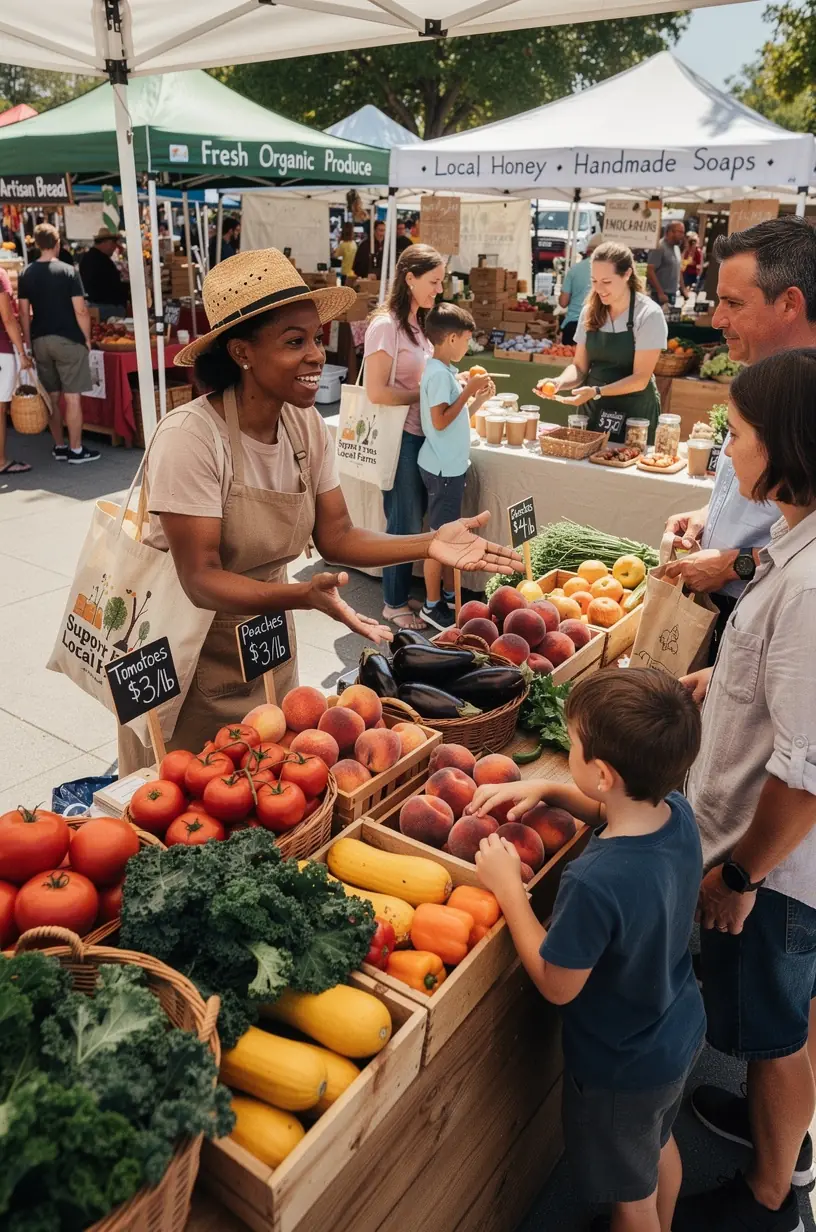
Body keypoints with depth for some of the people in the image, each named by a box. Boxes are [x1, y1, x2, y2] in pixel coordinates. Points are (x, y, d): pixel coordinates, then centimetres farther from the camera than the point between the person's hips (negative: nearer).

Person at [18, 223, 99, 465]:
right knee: (72, 397, -1)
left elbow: (24, 312, 5)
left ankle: (59, 447, 19)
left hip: (40, 341, 5)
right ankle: (76, 450, 1)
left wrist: (29, 342, 13)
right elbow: (80, 311, -12)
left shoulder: (26, 274, 5)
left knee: (51, 397, 12)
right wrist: (87, 337, 0)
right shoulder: (68, 271, -8)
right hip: (67, 340, -5)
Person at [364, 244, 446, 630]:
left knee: (413, 520, 13)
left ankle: (403, 593, 27)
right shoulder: (385, 325, -13)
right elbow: (377, 391, -19)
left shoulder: (418, 323, 13)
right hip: (399, 437, -8)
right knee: (405, 523, 1)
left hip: (420, 434, 8)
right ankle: (394, 603, 16)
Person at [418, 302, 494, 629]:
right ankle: (432, 606, 8)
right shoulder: (439, 373, -18)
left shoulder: (445, 370, 11)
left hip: (451, 465, 10)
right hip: (443, 468, -10)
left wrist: (479, 398, 8)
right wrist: (468, 391, -17)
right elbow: (440, 421, -23)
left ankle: (450, 593, 30)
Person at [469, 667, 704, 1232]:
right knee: (660, 1144, 36)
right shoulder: (677, 811, -19)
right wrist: (545, 789, -7)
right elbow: (616, 810, 5)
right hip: (681, 1033, 8)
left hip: (622, 1069, -8)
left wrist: (508, 887, -20)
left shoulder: (595, 883, -43)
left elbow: (557, 986, -25)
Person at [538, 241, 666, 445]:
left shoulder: (649, 315, -12)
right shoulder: (590, 312, 2)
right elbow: (580, 367, 4)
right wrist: (560, 382, -17)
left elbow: (640, 378, -16)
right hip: (593, 409, 4)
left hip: (634, 413, -4)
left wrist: (596, 391, -28)